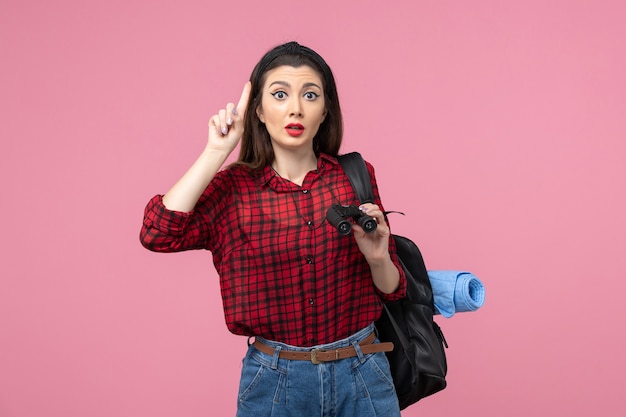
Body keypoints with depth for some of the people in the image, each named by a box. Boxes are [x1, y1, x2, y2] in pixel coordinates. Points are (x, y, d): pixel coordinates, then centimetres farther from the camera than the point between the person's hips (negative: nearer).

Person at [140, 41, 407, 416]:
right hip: (274, 380, 0)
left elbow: (391, 290, 4)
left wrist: (377, 257, -18)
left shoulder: (354, 176, -3)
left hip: (362, 375, 1)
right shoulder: (233, 188, -5)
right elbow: (158, 234, -23)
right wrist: (217, 151, -17)